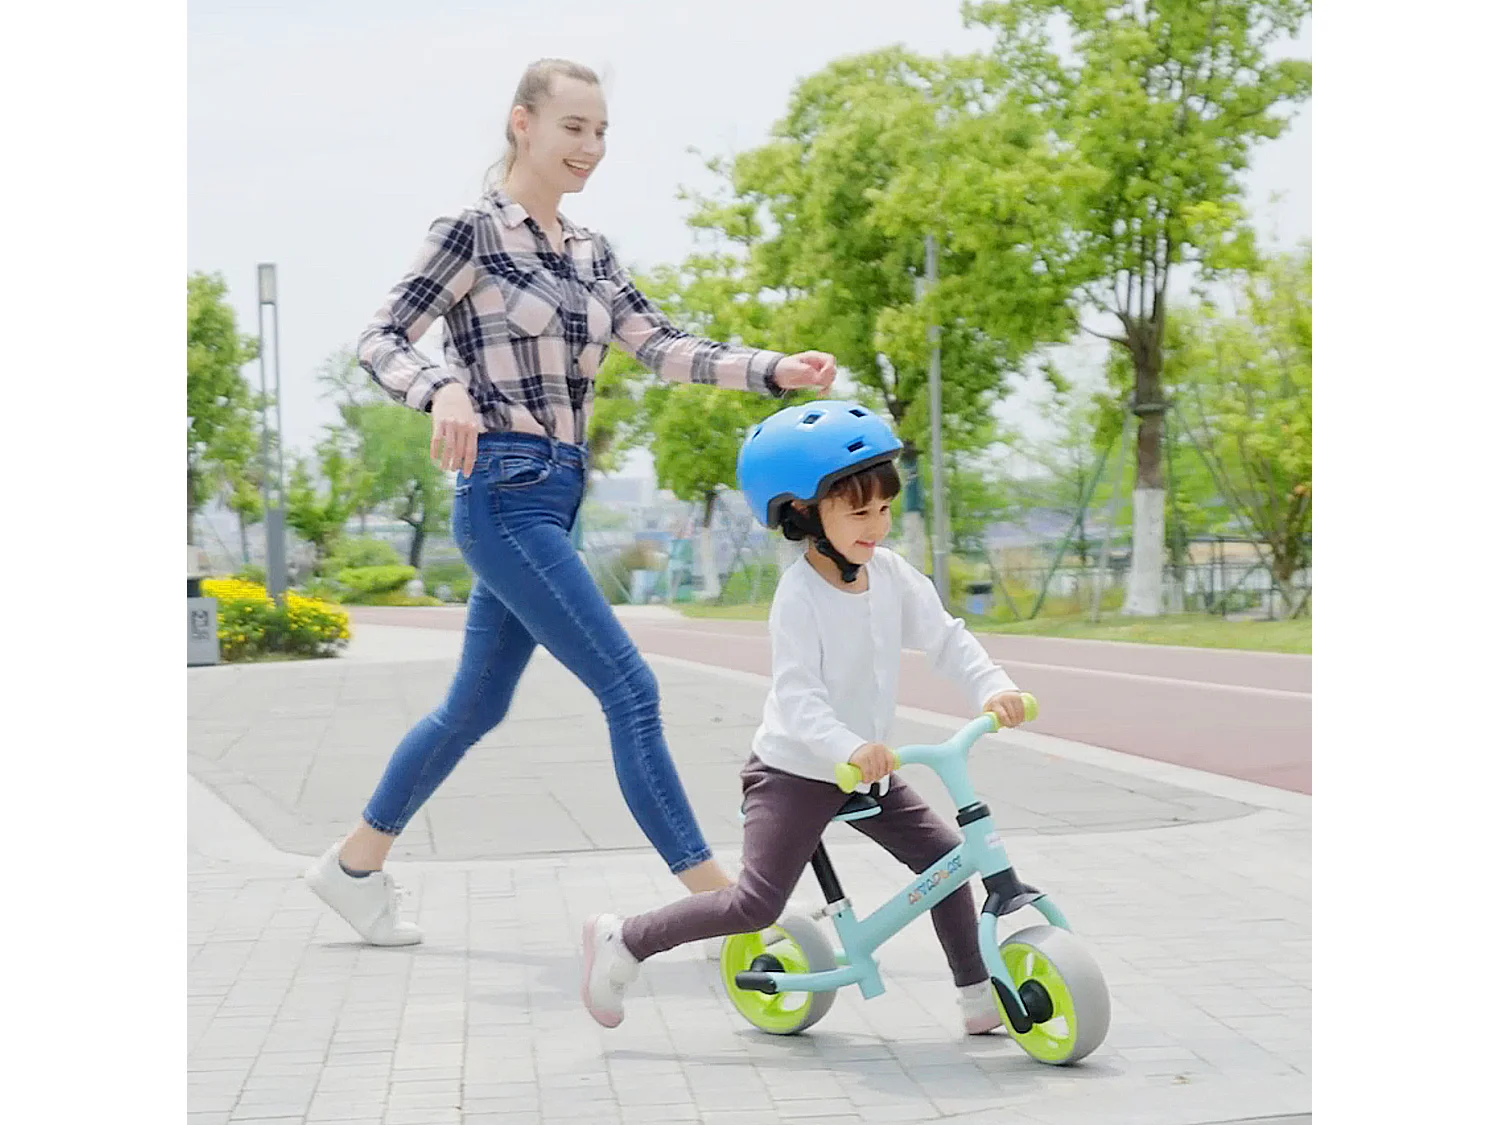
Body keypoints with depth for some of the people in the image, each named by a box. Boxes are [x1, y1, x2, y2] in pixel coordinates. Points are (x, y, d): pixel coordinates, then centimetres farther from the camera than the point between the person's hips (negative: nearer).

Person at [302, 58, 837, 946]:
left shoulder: (589, 253, 14)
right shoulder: (474, 232, -6)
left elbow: (663, 347, 7)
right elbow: (382, 340, -9)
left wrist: (775, 371, -7)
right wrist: (446, 390, -30)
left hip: (557, 497, 8)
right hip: (506, 494, -8)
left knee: (477, 706, 15)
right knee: (630, 691, -12)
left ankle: (355, 865, 30)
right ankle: (718, 901, -8)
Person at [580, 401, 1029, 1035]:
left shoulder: (892, 575, -2)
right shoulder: (800, 596, -22)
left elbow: (945, 639, 1)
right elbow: (796, 698, -30)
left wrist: (992, 688, -17)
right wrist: (848, 748, -46)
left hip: (868, 769, 7)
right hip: (795, 770, -7)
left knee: (944, 858, 0)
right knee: (756, 904, -13)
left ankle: (978, 999, 12)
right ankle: (620, 941, 1)